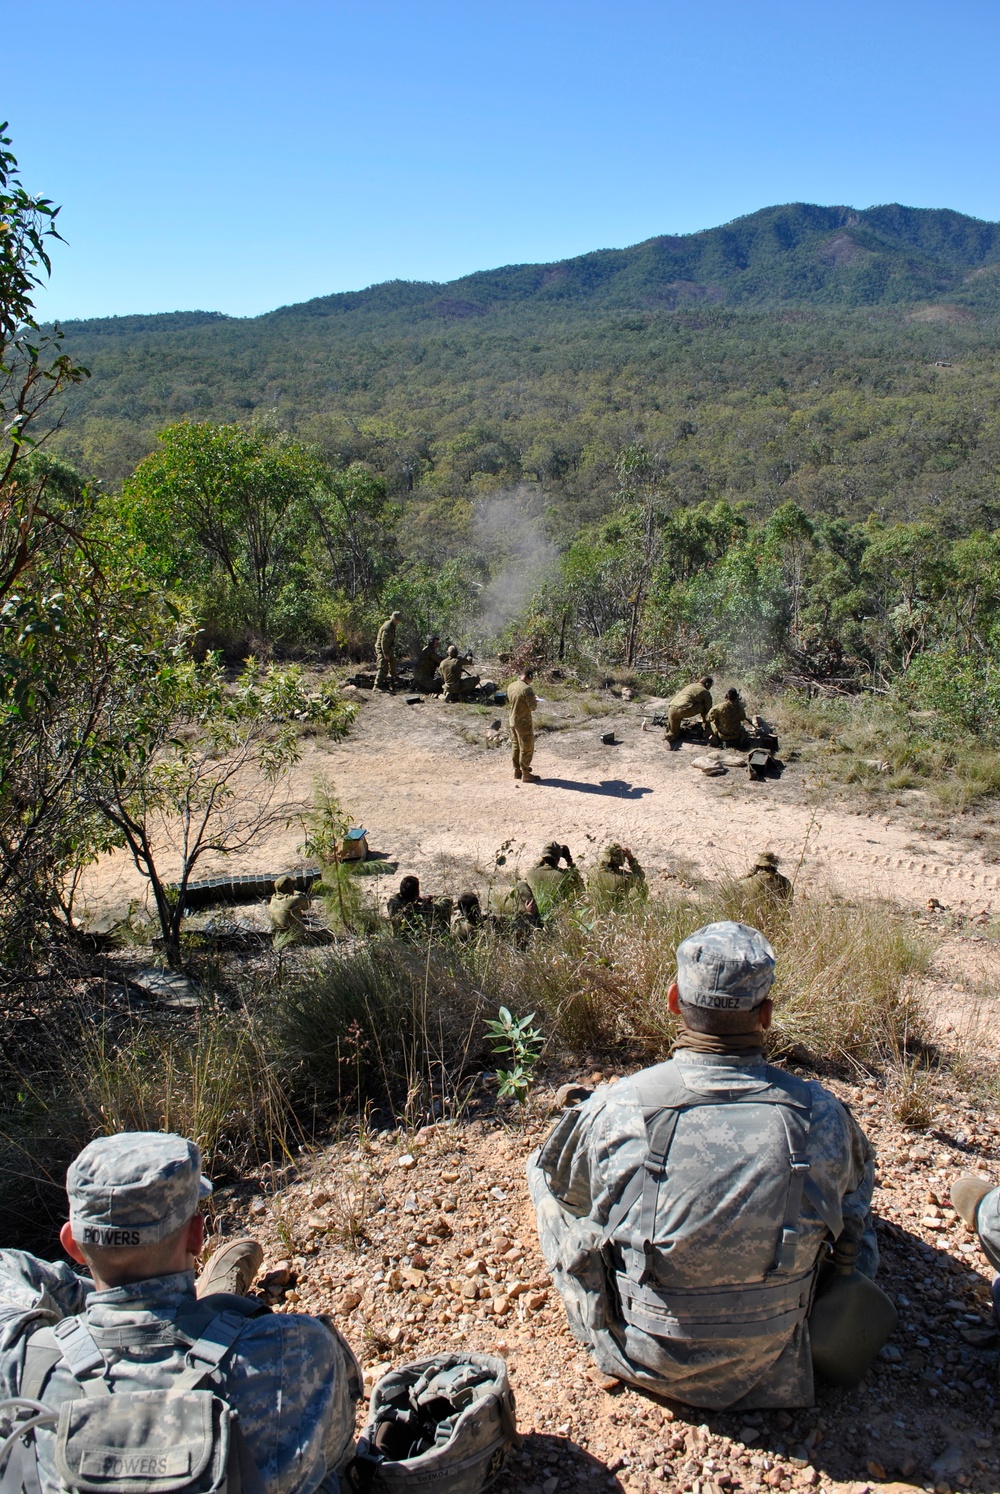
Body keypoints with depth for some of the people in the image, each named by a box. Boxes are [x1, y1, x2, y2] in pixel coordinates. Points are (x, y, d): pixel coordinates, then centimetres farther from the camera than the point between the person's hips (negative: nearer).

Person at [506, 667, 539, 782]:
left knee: (515, 746, 20)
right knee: (526, 749, 3)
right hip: (524, 723, -8)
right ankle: (525, 774, 9)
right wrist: (535, 701, 1)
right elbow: (533, 707, -21)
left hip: (513, 721, 8)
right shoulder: (526, 689, -23)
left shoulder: (510, 686, 2)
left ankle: (517, 770, 32)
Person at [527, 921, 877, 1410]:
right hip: (767, 1364, 2)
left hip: (642, 1358, -1)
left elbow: (554, 1176, -2)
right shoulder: (820, 1115, -21)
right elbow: (857, 1179, 3)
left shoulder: (615, 1111, -25)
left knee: (545, 1169, 19)